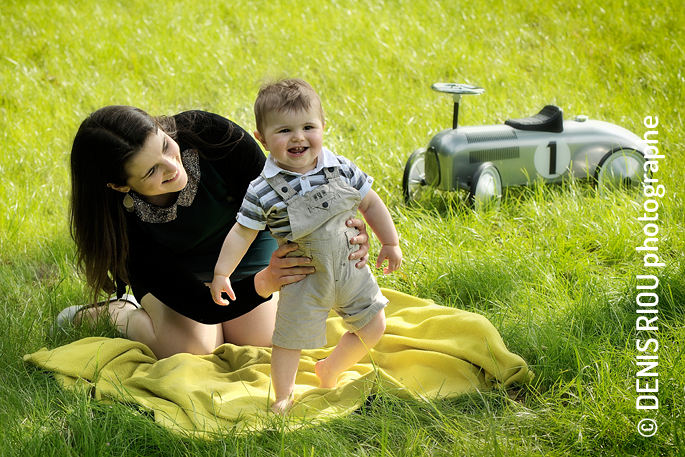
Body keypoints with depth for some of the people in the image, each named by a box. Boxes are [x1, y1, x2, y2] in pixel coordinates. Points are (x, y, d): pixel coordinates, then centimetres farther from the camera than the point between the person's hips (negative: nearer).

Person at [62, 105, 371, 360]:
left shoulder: (207, 135, -37)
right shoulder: (121, 222, -36)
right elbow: (203, 307, -36)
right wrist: (266, 282, -55)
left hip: (244, 240, 2)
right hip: (172, 260, -2)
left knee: (260, 341, -8)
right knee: (193, 351, -21)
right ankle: (118, 313, 8)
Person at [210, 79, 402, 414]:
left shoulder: (341, 170, -9)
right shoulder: (263, 191, -17)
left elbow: (370, 202, 4)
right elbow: (243, 232, -10)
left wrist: (390, 243, 6)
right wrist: (222, 273, -13)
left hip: (349, 268, 4)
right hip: (304, 277, -4)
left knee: (373, 327, 11)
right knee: (290, 339, 1)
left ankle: (330, 369, 35)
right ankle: (283, 396, 26)